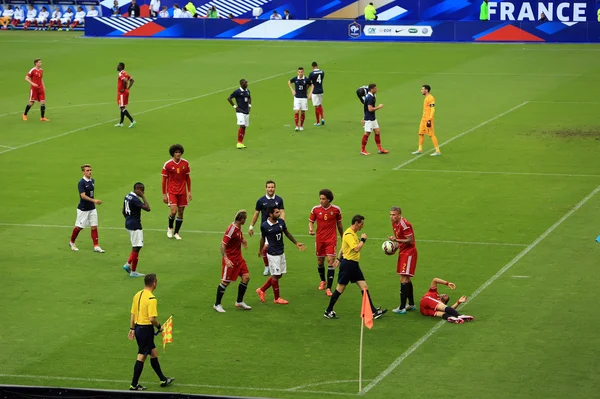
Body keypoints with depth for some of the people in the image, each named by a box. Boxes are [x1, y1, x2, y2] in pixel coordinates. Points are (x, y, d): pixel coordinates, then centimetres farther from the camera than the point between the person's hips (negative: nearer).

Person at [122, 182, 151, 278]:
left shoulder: (127, 196, 8)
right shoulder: (135, 199, -21)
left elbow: (123, 211, 18)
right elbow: (147, 208, -29)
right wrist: (143, 197, -22)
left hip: (128, 224, 10)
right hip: (135, 226, -10)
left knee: (136, 247, 20)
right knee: (136, 248, -2)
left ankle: (128, 264, 18)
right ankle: (133, 272, 3)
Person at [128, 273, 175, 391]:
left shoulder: (137, 295, 6)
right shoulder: (152, 298, -20)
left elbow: (133, 314, 11)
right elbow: (152, 318, -24)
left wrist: (132, 329, 17)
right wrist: (159, 327, -7)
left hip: (138, 327, 9)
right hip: (146, 329, -9)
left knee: (154, 353, 19)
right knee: (141, 357, 0)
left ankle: (163, 380, 29)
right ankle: (134, 385, 5)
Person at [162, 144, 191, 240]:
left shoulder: (185, 163, 1)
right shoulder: (167, 164, -7)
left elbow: (188, 178, 10)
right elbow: (164, 180, -2)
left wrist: (189, 191, 7)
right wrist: (164, 194, -3)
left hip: (182, 191, 3)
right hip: (171, 191, -3)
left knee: (180, 213, 4)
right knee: (173, 211, -16)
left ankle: (176, 233, 18)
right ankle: (170, 228, 11)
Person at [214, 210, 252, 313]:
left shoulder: (238, 228, 4)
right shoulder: (232, 229, -23)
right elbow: (223, 244, -24)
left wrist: (242, 239, 10)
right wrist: (226, 259, -30)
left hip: (238, 258, 9)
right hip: (230, 260, -9)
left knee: (246, 277, 4)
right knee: (226, 282, -1)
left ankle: (239, 302, 17)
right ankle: (217, 304, 12)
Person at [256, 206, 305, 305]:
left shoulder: (281, 222, 0)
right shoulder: (264, 226, -14)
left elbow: (287, 233, 14)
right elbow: (263, 238, 3)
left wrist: (296, 243, 15)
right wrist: (260, 250, 15)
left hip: (281, 252, 7)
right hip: (273, 254, -7)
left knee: (279, 275, 13)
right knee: (276, 275, 1)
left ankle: (261, 290, 28)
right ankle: (277, 298, 15)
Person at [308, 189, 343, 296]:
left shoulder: (336, 209, -4)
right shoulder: (315, 209, -3)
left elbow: (339, 224, 9)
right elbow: (311, 221, 7)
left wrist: (342, 238, 17)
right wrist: (311, 229, -15)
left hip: (332, 239, -2)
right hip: (319, 239, 2)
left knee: (331, 261, -11)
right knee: (320, 262, 11)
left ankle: (328, 288, -11)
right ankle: (323, 281, 39)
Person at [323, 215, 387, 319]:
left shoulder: (353, 233, 13)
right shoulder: (348, 234, -19)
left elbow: (343, 247, 23)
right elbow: (356, 249, -29)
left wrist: (338, 259, 28)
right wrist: (363, 240, -15)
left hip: (354, 264, 9)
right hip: (347, 264, -9)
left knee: (364, 287, 4)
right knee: (340, 288, 0)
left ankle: (373, 311, 4)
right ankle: (328, 312, 11)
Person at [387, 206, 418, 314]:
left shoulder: (404, 224, -20)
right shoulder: (394, 224, 8)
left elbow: (410, 240, -21)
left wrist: (396, 240, -30)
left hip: (409, 252, -10)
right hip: (403, 252, 10)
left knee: (403, 279, -13)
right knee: (406, 279, 17)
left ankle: (402, 308, -14)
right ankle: (411, 304, 30)